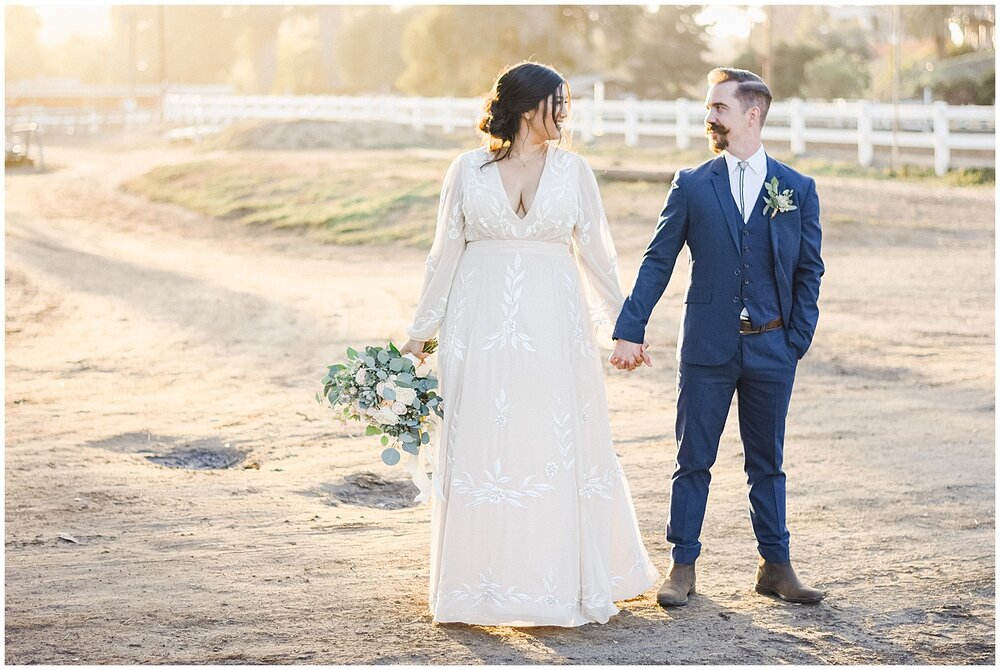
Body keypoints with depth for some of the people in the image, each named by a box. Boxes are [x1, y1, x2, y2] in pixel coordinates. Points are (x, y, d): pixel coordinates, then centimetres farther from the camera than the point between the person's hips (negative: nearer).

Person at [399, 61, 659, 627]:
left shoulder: (573, 170, 5)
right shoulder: (469, 170, 3)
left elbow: (596, 253, 10)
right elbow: (446, 255, 8)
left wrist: (623, 324, 11)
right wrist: (421, 331, 8)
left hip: (554, 327, 1)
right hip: (482, 325, 0)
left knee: (561, 449, 2)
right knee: (481, 449, 2)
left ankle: (573, 582, 13)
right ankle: (483, 586, 13)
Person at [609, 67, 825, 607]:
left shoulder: (797, 190, 3)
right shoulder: (692, 186, 2)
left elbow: (809, 270, 7)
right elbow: (658, 261, 1)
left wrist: (797, 340, 0)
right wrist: (629, 331, -6)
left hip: (771, 349, 1)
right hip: (708, 348, 0)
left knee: (767, 462, 10)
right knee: (693, 460, 4)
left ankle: (775, 566, 19)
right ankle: (682, 566, 12)